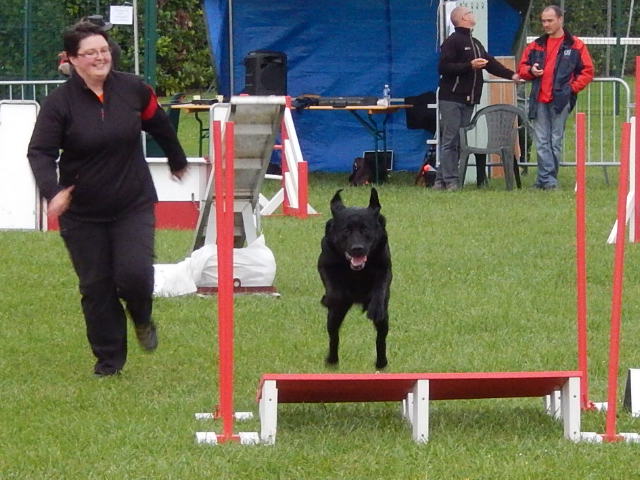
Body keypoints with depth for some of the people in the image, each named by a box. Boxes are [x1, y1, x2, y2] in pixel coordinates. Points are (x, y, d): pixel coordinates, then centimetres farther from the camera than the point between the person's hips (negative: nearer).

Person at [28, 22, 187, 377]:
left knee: (134, 273, -13)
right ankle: (108, 359, 17)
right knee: (96, 287, 3)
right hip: (82, 212, -1)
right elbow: (39, 152, -15)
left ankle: (141, 318, 22)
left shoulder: (133, 90, -4)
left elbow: (158, 125, 14)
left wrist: (177, 161, 30)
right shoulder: (59, 103, -12)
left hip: (133, 205, 1)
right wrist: (52, 190, -33)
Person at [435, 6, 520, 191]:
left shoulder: (475, 44, 20)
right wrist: (470, 66, -20)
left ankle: (441, 180, 8)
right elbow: (444, 67, -16)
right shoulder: (452, 42, -7)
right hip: (451, 100, -8)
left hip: (468, 100, 8)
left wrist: (511, 75, 6)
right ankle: (450, 180, -9)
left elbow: (491, 63, 18)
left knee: (459, 142, 6)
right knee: (450, 141, -8)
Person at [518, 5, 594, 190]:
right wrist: (531, 71, -2)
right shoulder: (536, 46, 15)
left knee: (555, 142, 0)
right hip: (539, 101, 3)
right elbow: (522, 67, 20)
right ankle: (548, 180, -5)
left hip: (560, 100, -3)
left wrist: (572, 87, -7)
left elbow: (587, 71, 3)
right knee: (542, 142, -3)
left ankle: (545, 179, 4)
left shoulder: (575, 46, 3)